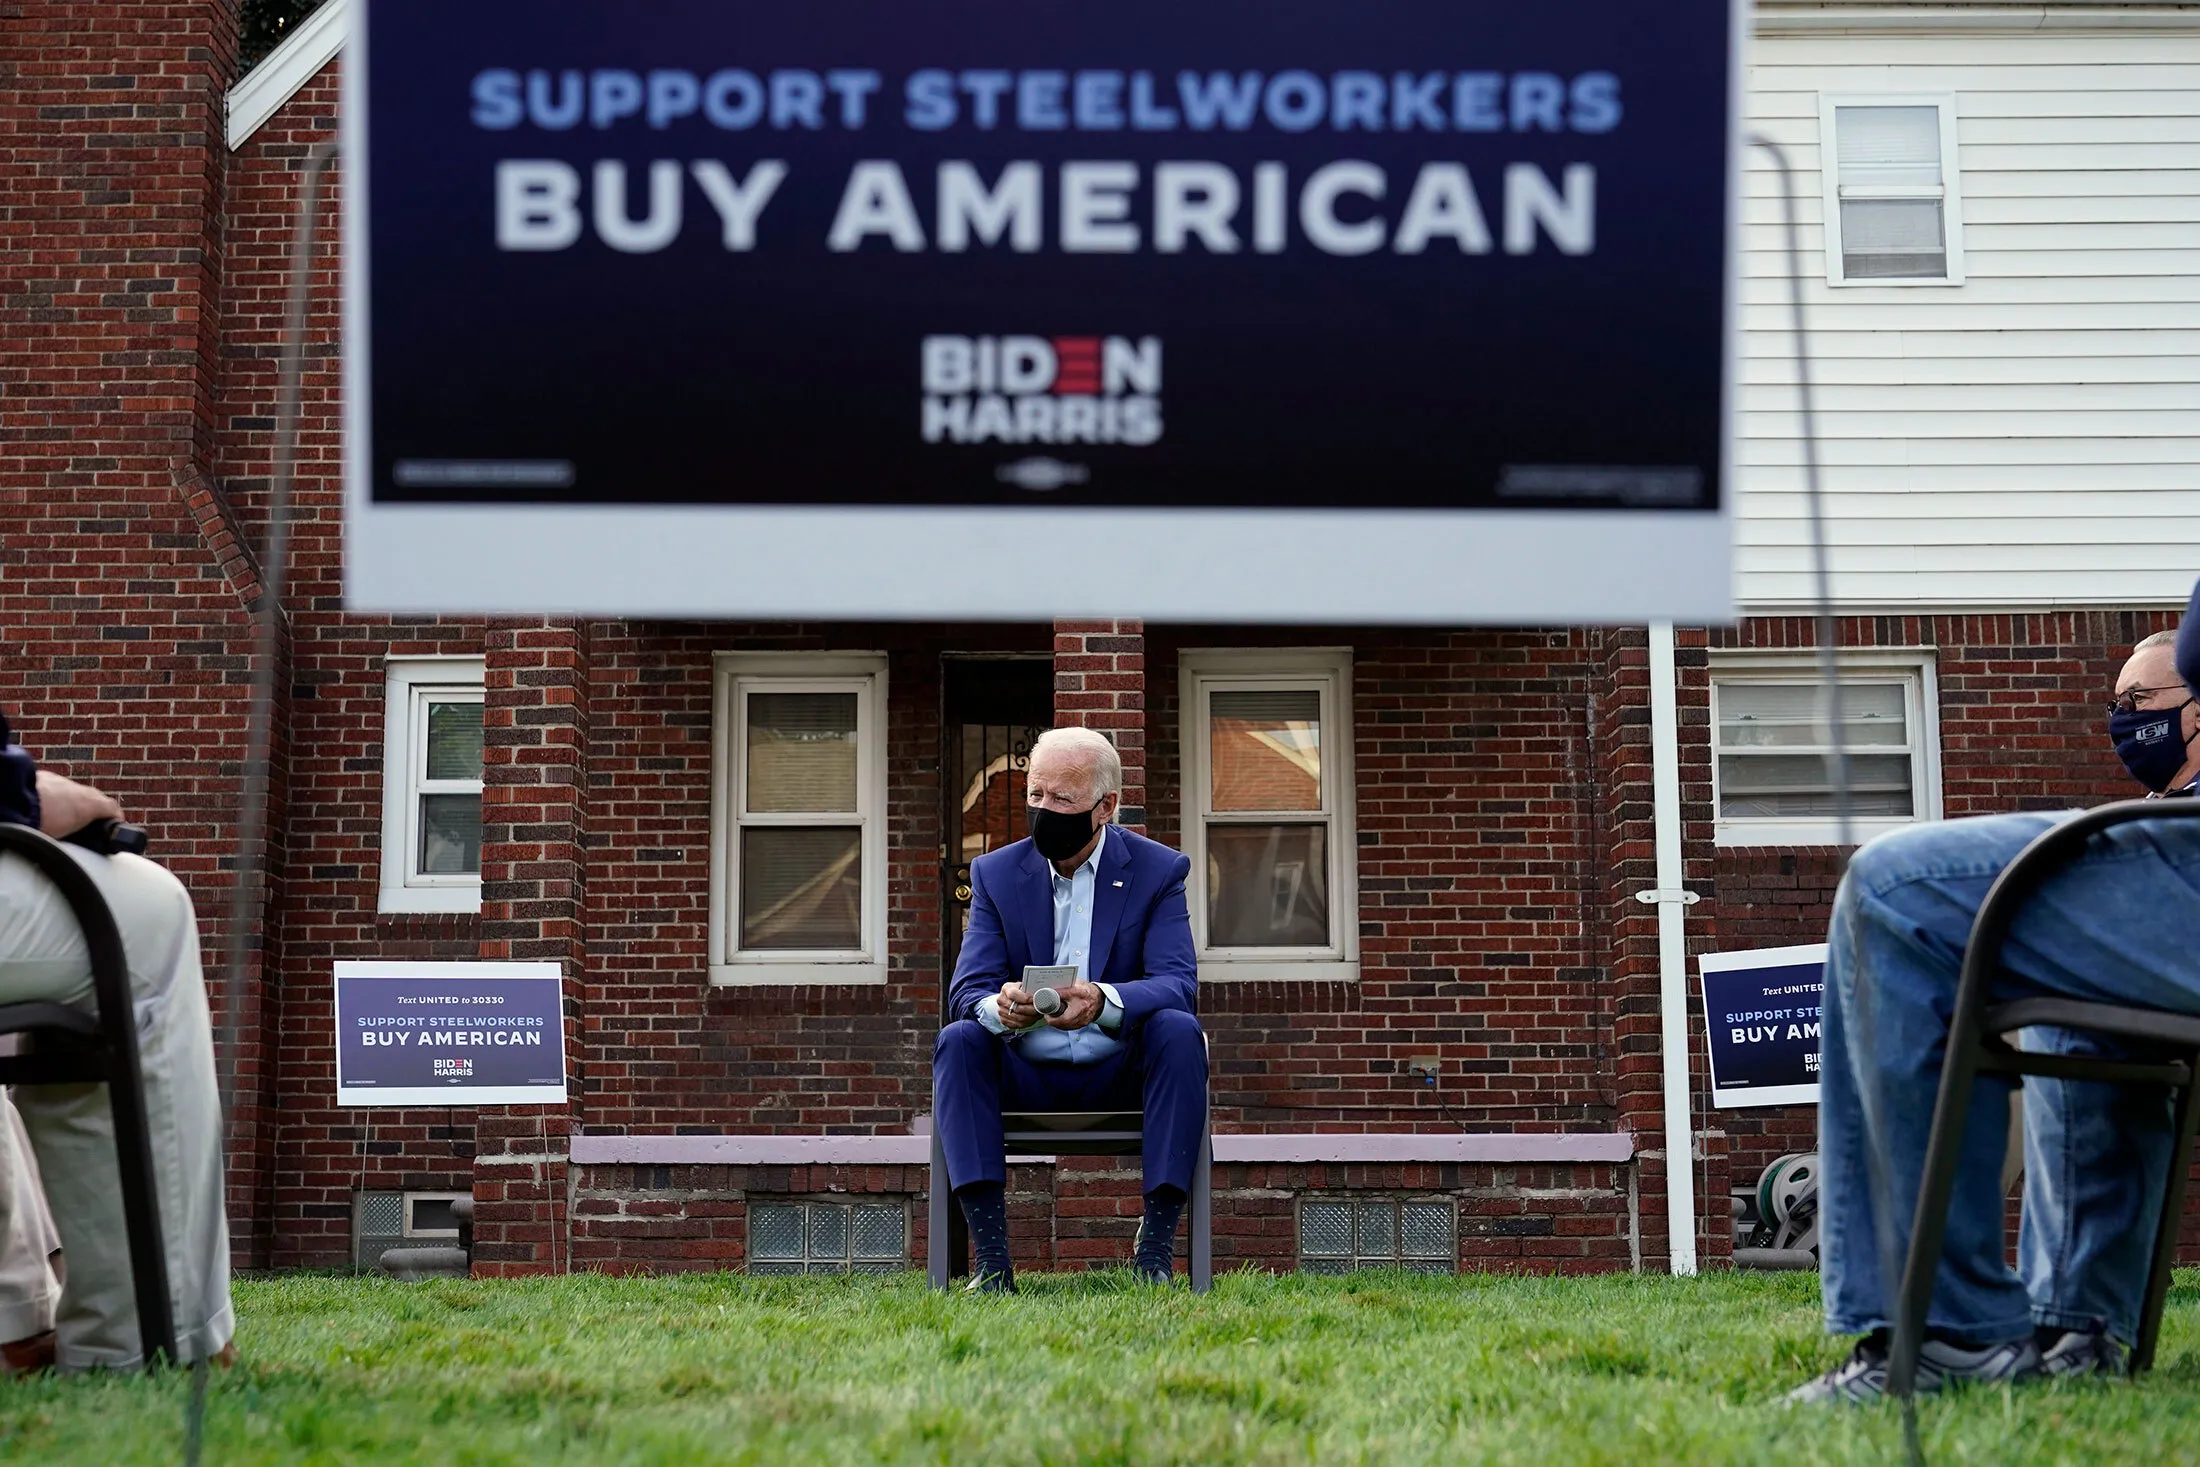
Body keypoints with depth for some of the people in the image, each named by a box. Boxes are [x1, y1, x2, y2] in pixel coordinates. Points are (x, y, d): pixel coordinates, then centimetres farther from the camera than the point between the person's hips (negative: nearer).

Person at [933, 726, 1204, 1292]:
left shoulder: (1158, 869, -1)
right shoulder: (996, 873, 5)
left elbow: (1178, 984, -14)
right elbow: (966, 990, -5)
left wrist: (1103, 1001, -37)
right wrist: (999, 1006, -32)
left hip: (1122, 1072, -1)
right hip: (1027, 1074, 1)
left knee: (1178, 1030, -30)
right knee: (958, 1039, -26)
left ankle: (1157, 1245, -27)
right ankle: (991, 1255, -30)